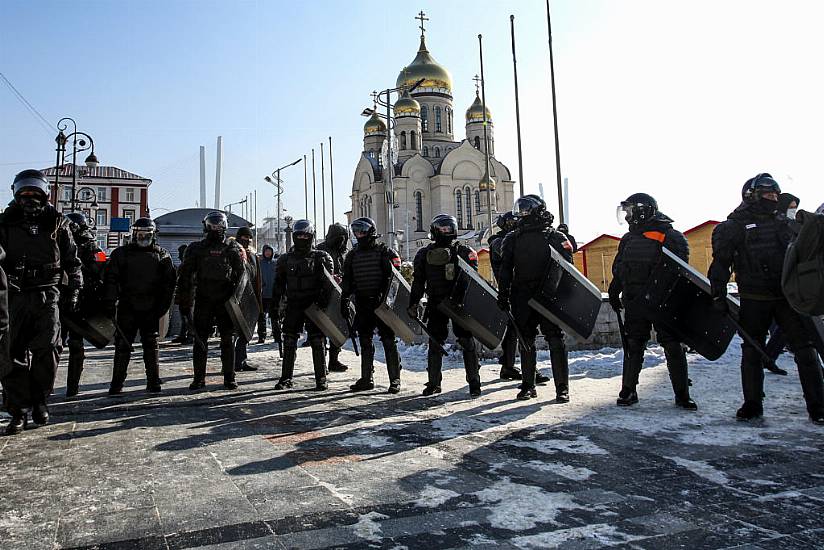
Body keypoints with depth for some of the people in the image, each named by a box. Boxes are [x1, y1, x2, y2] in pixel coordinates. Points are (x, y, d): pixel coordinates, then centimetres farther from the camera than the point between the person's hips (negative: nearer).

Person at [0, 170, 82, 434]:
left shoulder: (57, 224, 9)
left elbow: (72, 261, 14)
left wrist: (73, 289, 7)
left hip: (47, 295, -1)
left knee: (47, 349, -8)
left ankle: (39, 400, 11)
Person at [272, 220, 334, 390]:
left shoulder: (321, 257, 1)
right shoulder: (285, 259, 9)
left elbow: (329, 283, -1)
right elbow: (279, 284, 12)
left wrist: (324, 300, -11)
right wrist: (276, 304, 8)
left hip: (315, 306, -3)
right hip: (293, 306, 3)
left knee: (318, 343, 0)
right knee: (289, 342, 5)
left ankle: (321, 379, 8)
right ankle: (286, 378, 15)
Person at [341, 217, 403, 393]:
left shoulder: (384, 252, -4)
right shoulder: (352, 255, 13)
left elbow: (393, 277, -9)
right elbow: (347, 281, 15)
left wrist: (384, 296, -18)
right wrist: (344, 301, 6)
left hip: (382, 304, -5)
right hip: (362, 305, 5)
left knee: (388, 342, -2)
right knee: (365, 342, 10)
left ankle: (395, 380, 5)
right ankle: (366, 379, 20)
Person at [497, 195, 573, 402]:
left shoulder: (555, 237, 3)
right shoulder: (512, 239, 12)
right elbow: (505, 270, 11)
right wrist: (503, 296, 5)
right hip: (523, 299, 4)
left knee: (556, 341, -2)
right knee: (526, 342, 10)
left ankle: (562, 387, 6)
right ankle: (528, 386, 20)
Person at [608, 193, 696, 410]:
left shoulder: (669, 236, -6)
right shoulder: (628, 240, 14)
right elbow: (618, 270, 19)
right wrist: (614, 293, 15)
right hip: (635, 303, 5)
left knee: (673, 347, 1)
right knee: (633, 346, 7)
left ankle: (682, 394, 11)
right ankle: (628, 391, 16)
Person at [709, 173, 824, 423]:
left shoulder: (784, 224, 15)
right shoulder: (734, 227, 0)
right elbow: (720, 262, -3)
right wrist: (718, 294, -8)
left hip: (787, 297, 4)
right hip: (754, 300, -4)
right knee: (752, 352, 6)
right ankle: (752, 404, 17)